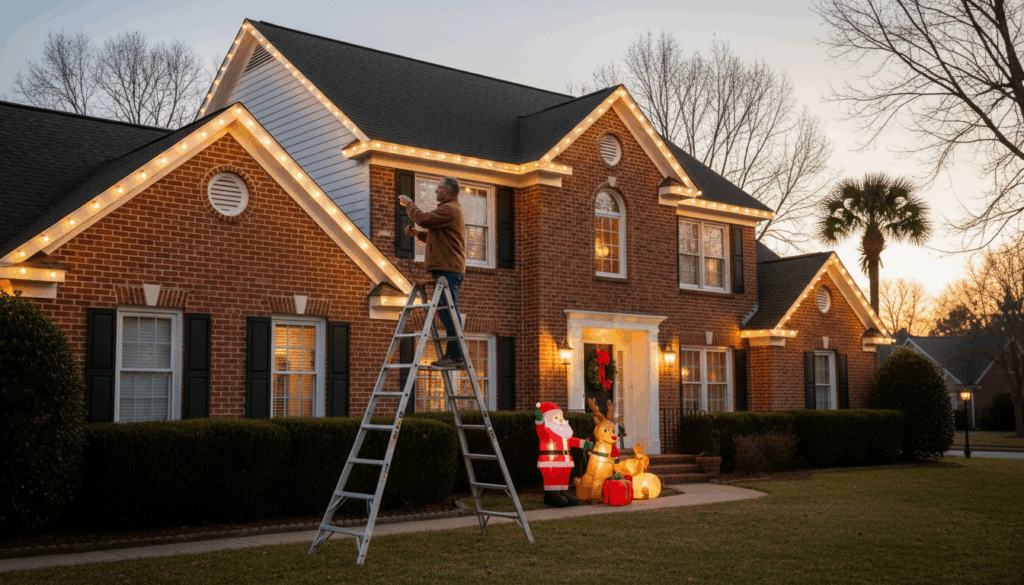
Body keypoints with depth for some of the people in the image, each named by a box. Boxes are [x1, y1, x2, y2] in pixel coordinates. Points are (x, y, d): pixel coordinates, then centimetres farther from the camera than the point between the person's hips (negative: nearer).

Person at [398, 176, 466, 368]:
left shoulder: (449, 209, -9)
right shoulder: (451, 209, 26)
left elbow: (424, 219, -19)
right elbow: (436, 235, 31)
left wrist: (409, 204, -2)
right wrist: (418, 233, 16)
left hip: (447, 269, -11)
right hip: (446, 268, 11)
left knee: (449, 312, -12)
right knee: (447, 312, 10)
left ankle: (456, 355, -14)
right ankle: (452, 355, 12)